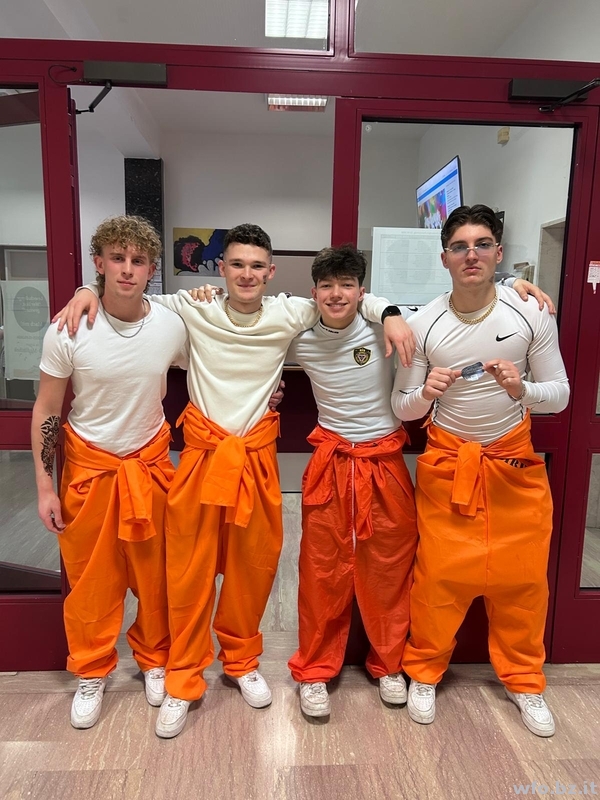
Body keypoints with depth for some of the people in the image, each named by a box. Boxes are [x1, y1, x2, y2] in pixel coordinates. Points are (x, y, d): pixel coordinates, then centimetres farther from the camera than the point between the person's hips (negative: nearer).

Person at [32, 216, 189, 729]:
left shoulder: (171, 327, -10)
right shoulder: (68, 331, -14)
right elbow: (46, 412, -5)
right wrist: (45, 487, -5)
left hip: (150, 465, 1)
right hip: (88, 467, -1)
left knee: (156, 573, 13)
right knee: (91, 578, 13)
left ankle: (154, 660, 39)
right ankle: (92, 674, 37)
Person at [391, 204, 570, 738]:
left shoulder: (532, 314, -9)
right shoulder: (424, 325, -10)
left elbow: (560, 395, -3)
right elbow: (402, 408, -3)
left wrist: (521, 390, -24)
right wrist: (425, 393, -25)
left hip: (515, 463, 1)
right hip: (447, 464, -1)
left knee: (523, 577, 9)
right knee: (439, 574, 5)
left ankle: (524, 680, 35)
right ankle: (424, 673, 31)